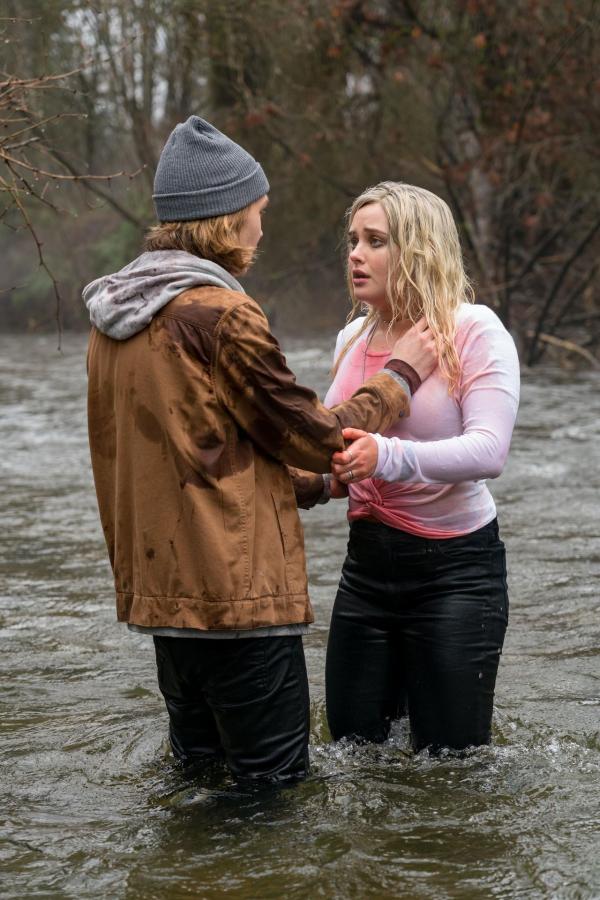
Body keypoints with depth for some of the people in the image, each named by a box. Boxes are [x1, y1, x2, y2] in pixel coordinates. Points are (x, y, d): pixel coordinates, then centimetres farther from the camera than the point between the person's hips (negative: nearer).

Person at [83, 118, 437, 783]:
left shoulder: (113, 316, 10)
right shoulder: (220, 314, -16)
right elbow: (315, 436, -7)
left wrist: (320, 480, 19)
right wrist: (402, 374, 7)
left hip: (158, 594, 9)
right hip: (239, 595, -9)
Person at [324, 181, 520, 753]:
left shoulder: (475, 331, -12)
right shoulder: (354, 339, 8)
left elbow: (488, 450, -25)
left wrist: (388, 457, -40)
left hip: (454, 570, -6)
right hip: (367, 564, 6)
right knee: (353, 745, 12)